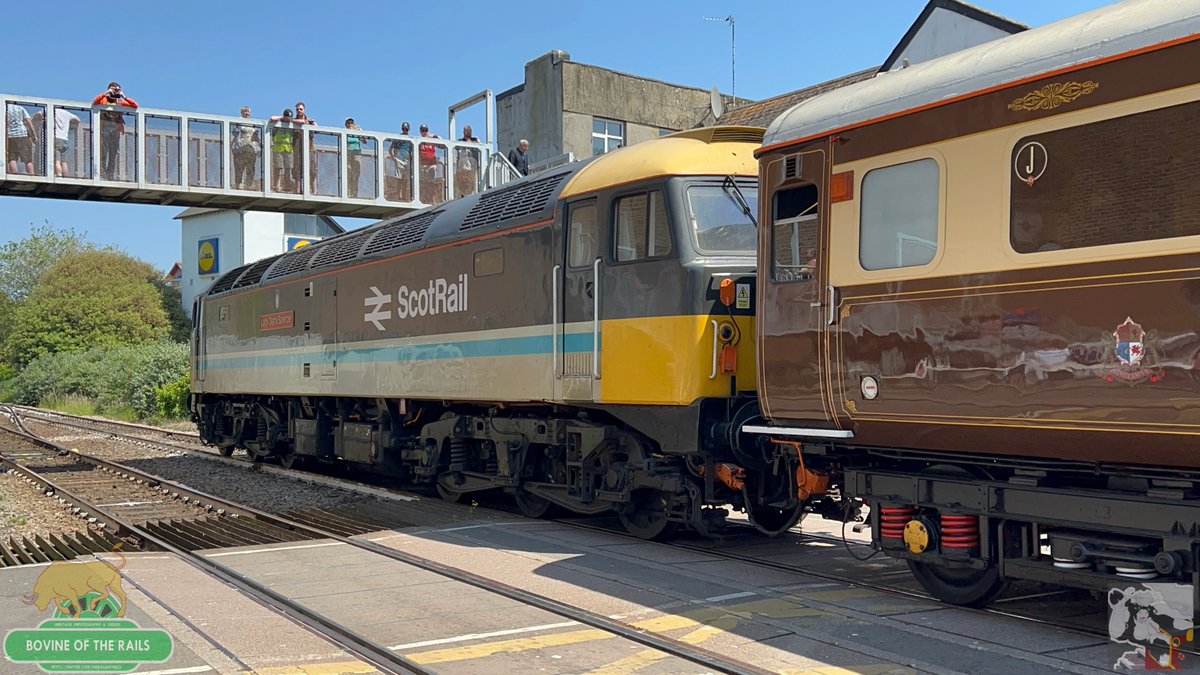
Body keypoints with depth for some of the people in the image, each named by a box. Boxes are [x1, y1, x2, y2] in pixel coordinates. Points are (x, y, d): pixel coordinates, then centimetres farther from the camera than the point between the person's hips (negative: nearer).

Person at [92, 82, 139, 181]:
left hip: (116, 129, 4)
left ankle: (112, 175, 4)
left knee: (115, 152, 1)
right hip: (104, 127, -4)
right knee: (103, 151, -10)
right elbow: (94, 102, -11)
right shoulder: (104, 99, 9)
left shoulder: (120, 102, 18)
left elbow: (135, 105, 10)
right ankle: (102, 173, -12)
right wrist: (105, 94, -12)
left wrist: (124, 97, 2)